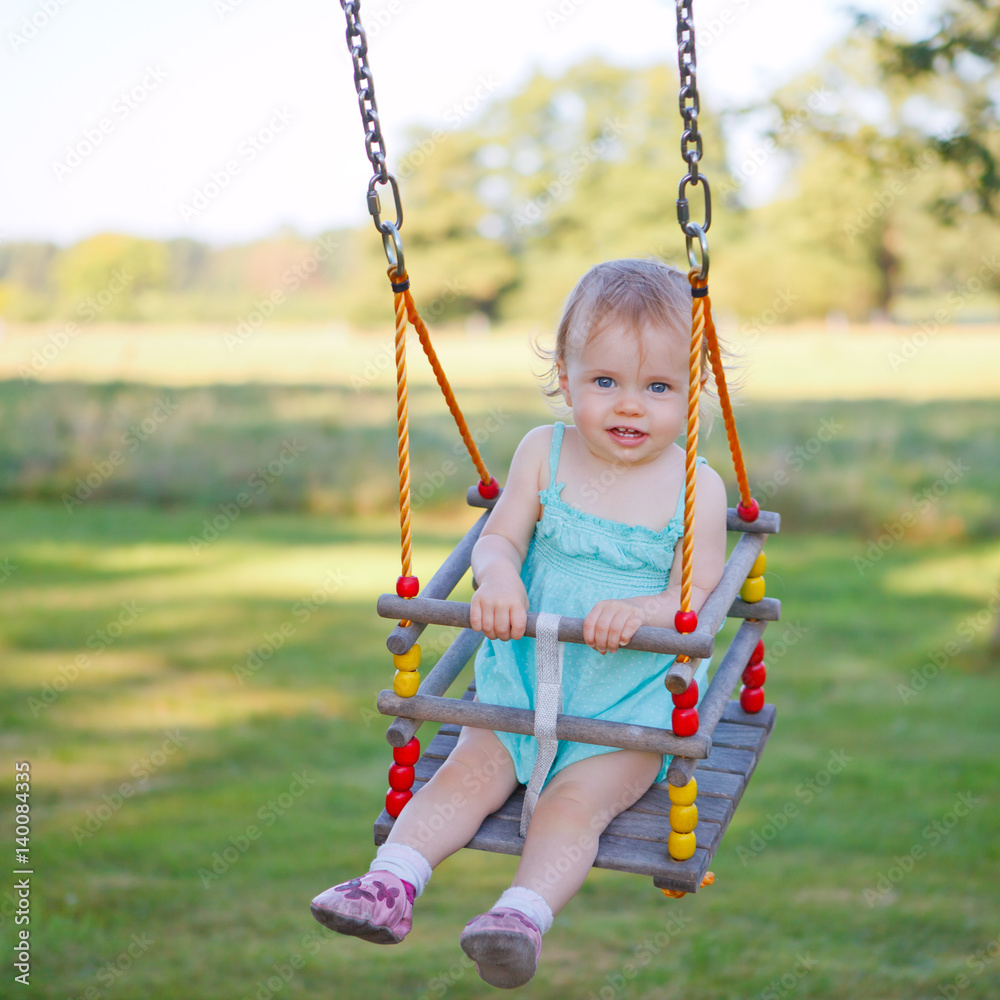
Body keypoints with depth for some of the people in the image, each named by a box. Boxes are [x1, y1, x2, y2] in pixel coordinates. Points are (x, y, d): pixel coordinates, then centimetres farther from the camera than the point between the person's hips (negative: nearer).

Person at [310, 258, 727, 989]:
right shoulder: (543, 453, 1)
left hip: (634, 697, -3)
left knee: (579, 794, -24)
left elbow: (698, 595, -10)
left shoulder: (697, 488, -6)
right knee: (472, 768, -15)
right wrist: (498, 578, -25)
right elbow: (499, 539, -2)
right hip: (526, 675, 3)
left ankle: (525, 916, -35)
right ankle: (393, 883, -22)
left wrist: (644, 611, -31)